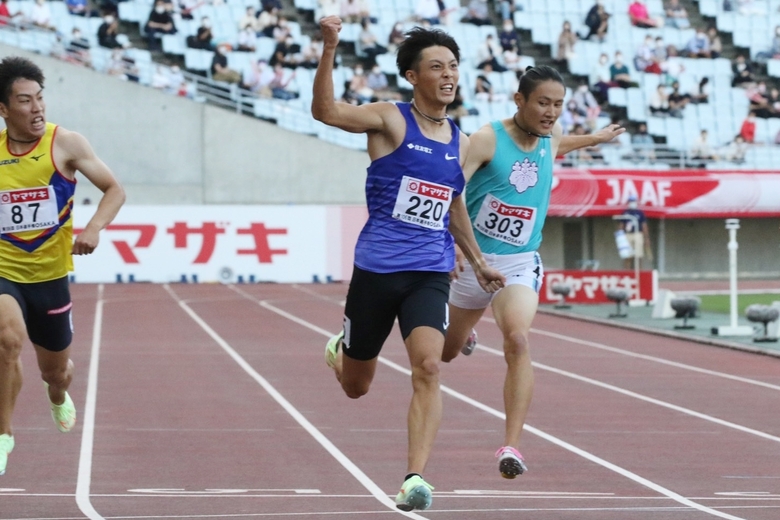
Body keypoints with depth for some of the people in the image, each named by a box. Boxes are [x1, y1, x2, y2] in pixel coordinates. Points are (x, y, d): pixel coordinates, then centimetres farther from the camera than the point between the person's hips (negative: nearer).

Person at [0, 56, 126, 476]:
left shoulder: (65, 144, -8)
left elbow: (114, 189, -5)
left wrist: (94, 228, -22)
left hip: (49, 275, 1)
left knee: (56, 370, 17)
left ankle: (58, 396, 58)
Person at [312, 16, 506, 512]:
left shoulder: (460, 143, 11)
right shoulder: (390, 119, -5)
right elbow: (326, 111, -23)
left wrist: (479, 262, 31)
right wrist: (330, 50, -36)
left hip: (431, 273, 3)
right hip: (376, 269, -3)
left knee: (428, 367, -21)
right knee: (356, 387, 12)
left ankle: (415, 478, -22)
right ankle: (338, 349, 50)